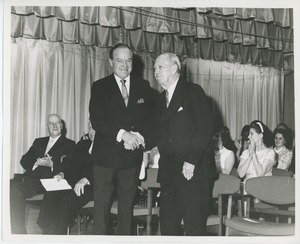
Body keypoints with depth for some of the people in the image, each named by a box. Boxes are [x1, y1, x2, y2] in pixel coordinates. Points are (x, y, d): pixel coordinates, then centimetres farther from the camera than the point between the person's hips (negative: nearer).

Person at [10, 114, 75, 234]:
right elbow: (24, 160, 19)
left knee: (16, 187, -31)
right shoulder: (38, 142, 31)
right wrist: (35, 163, -3)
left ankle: (18, 229, -26)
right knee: (12, 185, -26)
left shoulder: (69, 144, 15)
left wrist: (51, 164, -15)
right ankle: (18, 230, -25)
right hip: (31, 176, 5)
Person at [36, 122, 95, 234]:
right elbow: (73, 165, 20)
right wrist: (63, 174, 1)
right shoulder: (82, 144, 20)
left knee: (67, 199, -30)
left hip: (92, 186, -7)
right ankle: (47, 233, -18)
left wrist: (86, 179, -27)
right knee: (50, 194, -17)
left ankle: (58, 233, -23)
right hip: (75, 183, 7)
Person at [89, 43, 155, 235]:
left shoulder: (143, 86, 8)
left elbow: (150, 119, 5)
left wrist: (139, 138, -14)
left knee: (127, 207, 11)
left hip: (132, 156, 2)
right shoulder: (100, 87, 1)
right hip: (106, 156, -2)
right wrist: (122, 134, -22)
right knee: (101, 207, 1)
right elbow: (96, 120, -10)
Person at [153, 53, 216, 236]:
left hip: (195, 171, -6)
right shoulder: (161, 99, 19)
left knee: (195, 227, -5)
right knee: (168, 226, 6)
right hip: (169, 172, 7)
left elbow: (205, 128, -11)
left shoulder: (193, 92, -3)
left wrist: (191, 161, -17)